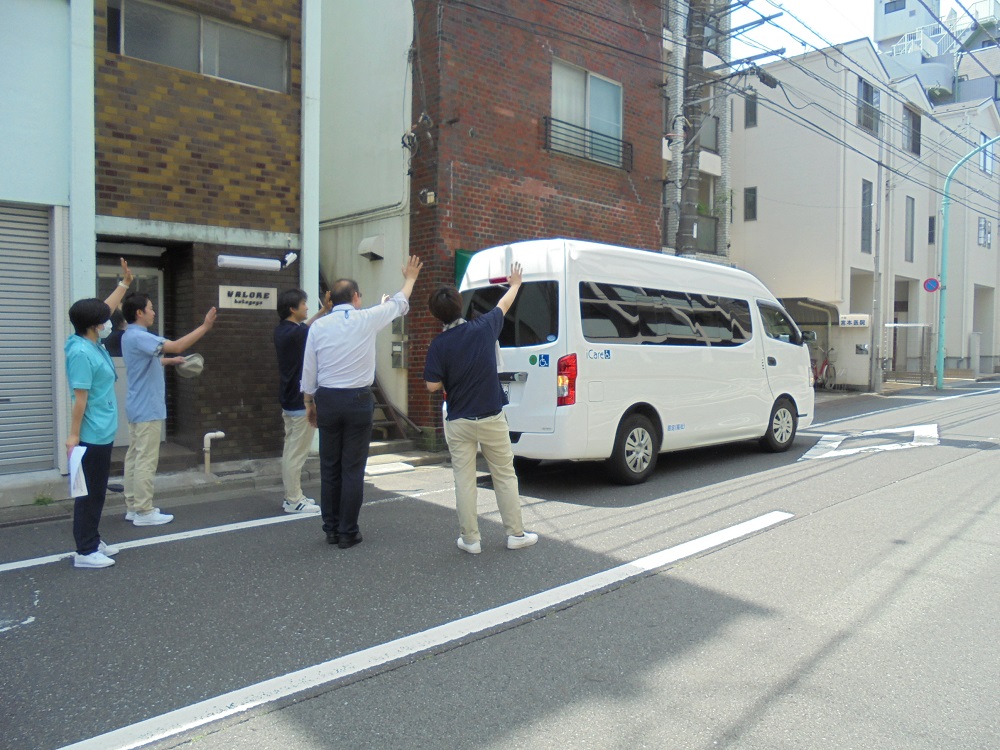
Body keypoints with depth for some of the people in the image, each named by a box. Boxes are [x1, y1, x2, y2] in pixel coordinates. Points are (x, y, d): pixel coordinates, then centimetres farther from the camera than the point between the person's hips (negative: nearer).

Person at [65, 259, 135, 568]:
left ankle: (93, 540, 28)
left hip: (102, 434, 10)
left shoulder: (94, 344, 6)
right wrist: (73, 435, -20)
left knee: (97, 490, 17)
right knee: (89, 492, -1)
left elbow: (104, 310, 22)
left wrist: (124, 283, 26)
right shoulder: (81, 353, -20)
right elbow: (80, 397, -21)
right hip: (92, 435, -10)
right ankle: (85, 551, 7)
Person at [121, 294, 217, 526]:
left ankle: (133, 507, 19)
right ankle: (143, 512, 0)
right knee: (146, 460, -5)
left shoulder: (132, 336, 13)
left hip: (139, 408, 11)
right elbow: (176, 346, -29)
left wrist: (170, 361, 25)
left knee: (135, 457, 12)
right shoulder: (138, 337, -19)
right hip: (147, 409, -11)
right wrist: (205, 327, -26)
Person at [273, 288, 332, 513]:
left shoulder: (282, 331, 8)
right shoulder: (296, 333, -20)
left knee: (290, 451, 14)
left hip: (289, 400, 10)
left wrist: (321, 312, 21)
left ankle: (293, 496, 23)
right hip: (302, 402, -10)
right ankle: (293, 501, 4)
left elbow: (303, 327, 26)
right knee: (297, 454, -3)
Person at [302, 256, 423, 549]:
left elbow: (308, 371, 4)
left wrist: (309, 404, 17)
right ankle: (348, 532, 8)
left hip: (327, 401, 2)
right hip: (358, 401, -2)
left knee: (329, 468, 11)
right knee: (353, 469, 3)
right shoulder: (366, 319, -5)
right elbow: (399, 304, 12)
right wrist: (410, 279, 30)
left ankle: (331, 529, 19)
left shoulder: (318, 326, 1)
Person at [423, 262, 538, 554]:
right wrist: (515, 284, 33)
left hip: (458, 422, -1)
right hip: (491, 418, 1)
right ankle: (516, 534, 19)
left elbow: (433, 386, -10)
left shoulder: (438, 346, -9)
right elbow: (504, 305, 14)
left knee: (464, 480, 8)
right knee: (505, 476, 11)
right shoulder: (484, 328, -5)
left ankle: (471, 539, 14)